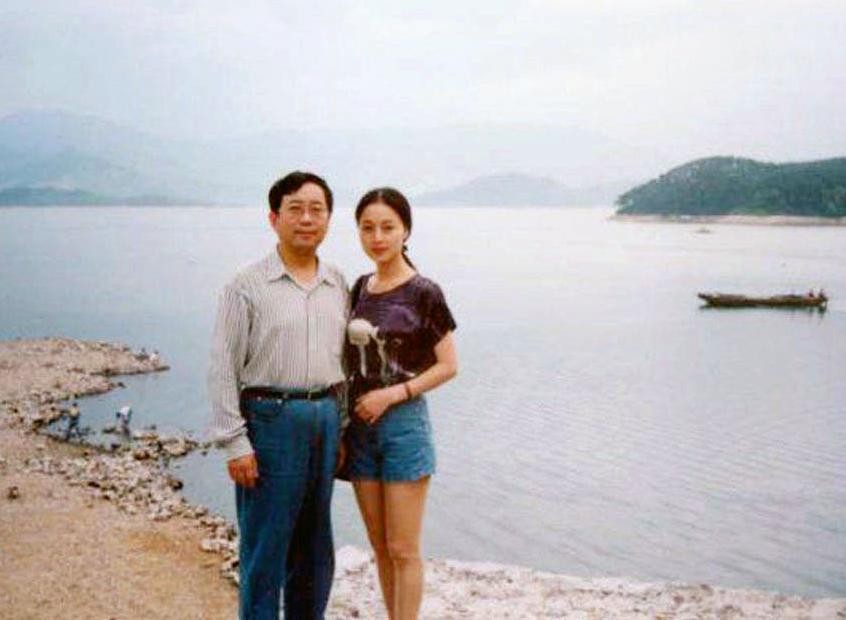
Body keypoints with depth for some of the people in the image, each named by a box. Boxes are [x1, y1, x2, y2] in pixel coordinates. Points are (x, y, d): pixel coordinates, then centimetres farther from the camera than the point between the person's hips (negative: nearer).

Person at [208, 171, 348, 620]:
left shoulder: (339, 286, 10)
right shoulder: (247, 287, -6)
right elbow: (223, 368, -8)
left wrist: (342, 427, 11)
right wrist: (235, 443, -12)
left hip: (325, 419, 5)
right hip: (270, 419, -5)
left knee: (315, 544, 15)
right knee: (266, 545, 1)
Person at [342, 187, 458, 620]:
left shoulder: (423, 293, -7)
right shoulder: (360, 288, 9)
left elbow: (448, 366, -6)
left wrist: (394, 393, -16)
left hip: (403, 422, -5)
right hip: (360, 424, 5)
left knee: (403, 550, 1)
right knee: (380, 547, 13)